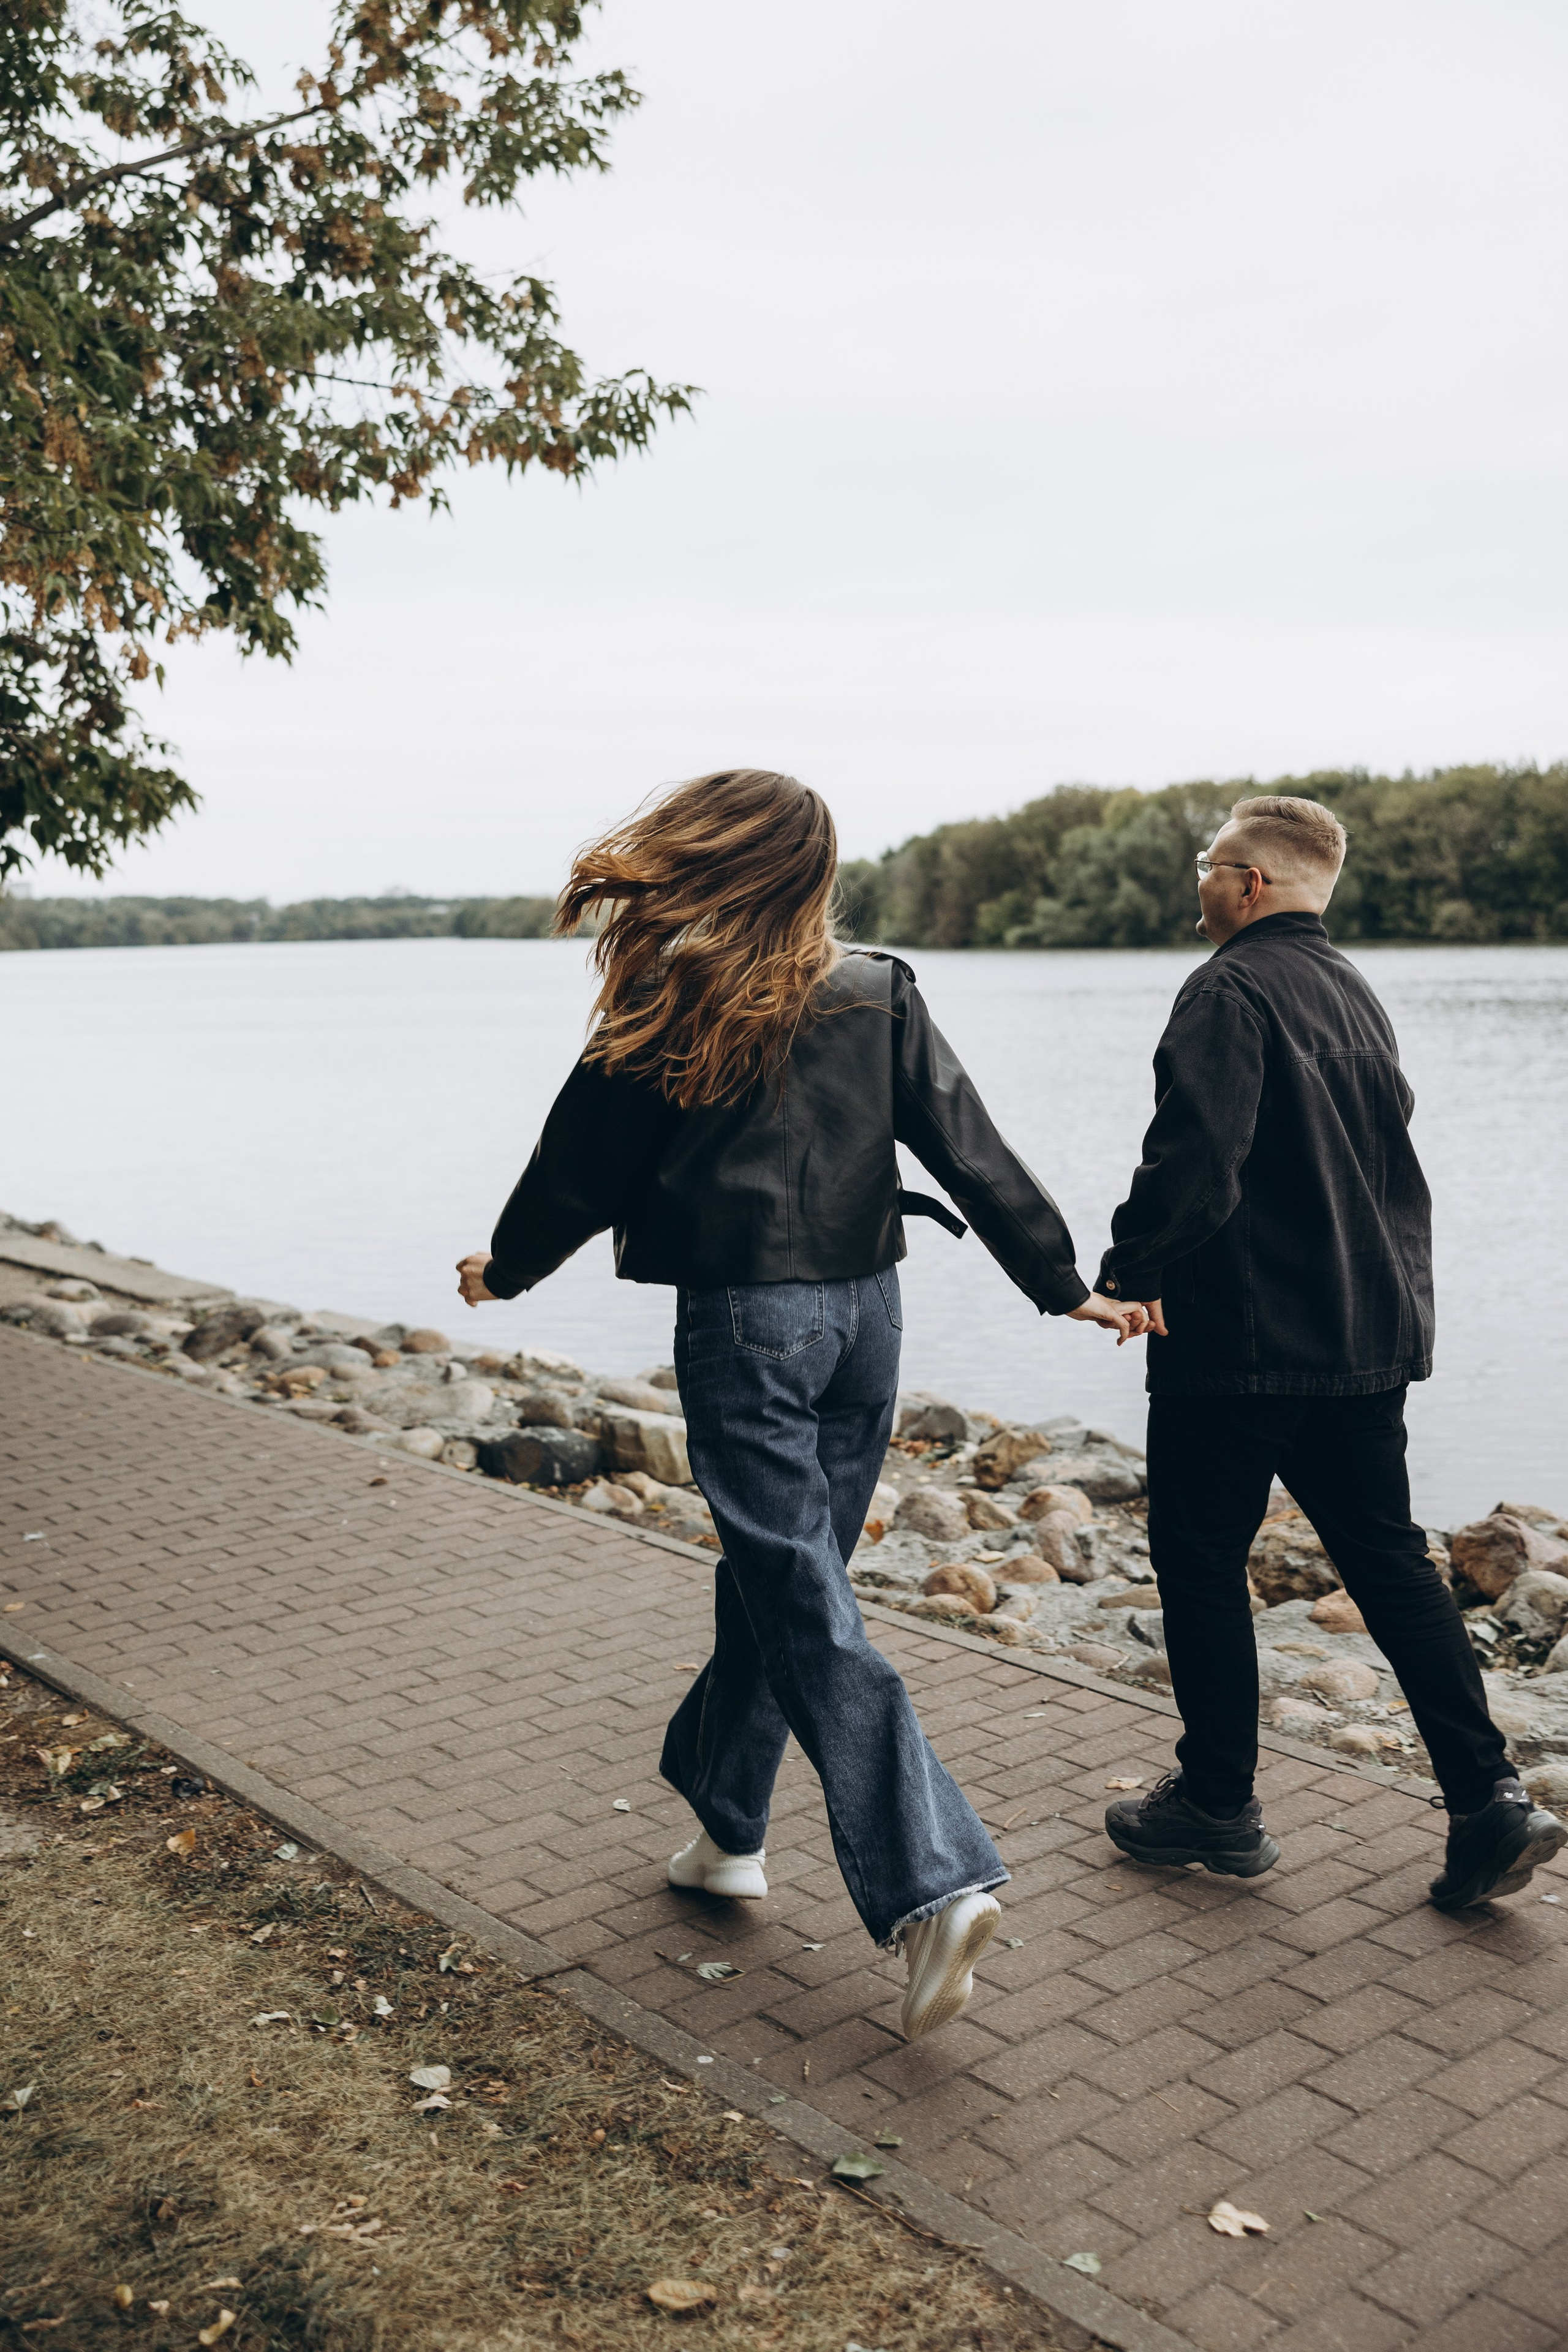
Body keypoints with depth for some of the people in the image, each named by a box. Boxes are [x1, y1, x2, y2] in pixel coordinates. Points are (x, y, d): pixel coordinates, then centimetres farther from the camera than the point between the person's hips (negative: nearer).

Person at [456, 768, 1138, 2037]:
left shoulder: (672, 1010, -9)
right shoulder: (882, 997, 2)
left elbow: (585, 1163, 1)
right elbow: (975, 1154, 2)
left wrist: (506, 1266, 18)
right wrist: (1066, 1287, 10)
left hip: (743, 1322, -5)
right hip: (865, 1309, 5)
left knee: (809, 1612, -3)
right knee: (777, 1578, 18)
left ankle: (936, 1883, -11)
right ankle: (729, 1826, 33)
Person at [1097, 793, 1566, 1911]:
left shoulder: (1231, 990, -14)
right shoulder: (1359, 995, 14)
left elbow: (1193, 1160, -23)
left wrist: (1129, 1272, -11)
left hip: (1238, 1338, -8)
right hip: (1370, 1336, 8)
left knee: (1202, 1563, 6)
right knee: (1389, 1559, 13)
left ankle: (1219, 1802, 17)